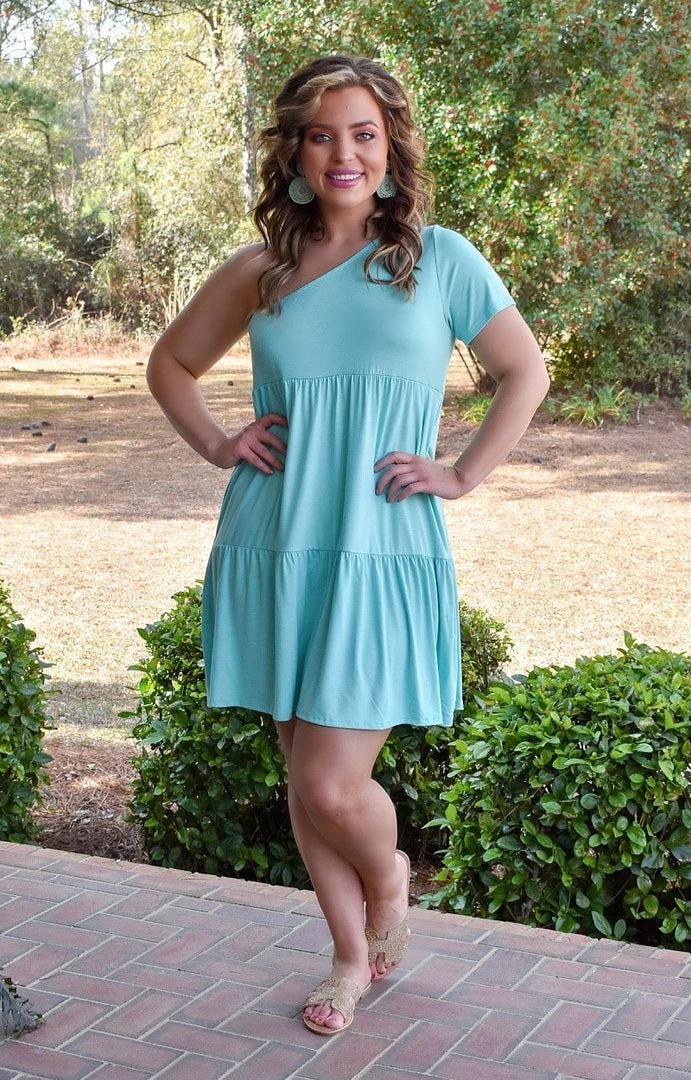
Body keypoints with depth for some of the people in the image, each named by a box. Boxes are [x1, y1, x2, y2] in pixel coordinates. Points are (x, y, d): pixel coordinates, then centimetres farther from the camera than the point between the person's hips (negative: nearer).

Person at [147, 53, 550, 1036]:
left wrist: (463, 475, 1)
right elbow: (171, 362, 22)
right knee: (304, 782, 10)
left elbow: (526, 373, 10)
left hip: (383, 558, -3)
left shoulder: (440, 259, 1)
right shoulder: (258, 275, 6)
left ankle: (391, 881, 28)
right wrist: (216, 446, 7)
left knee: (333, 789, -7)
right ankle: (353, 957, 31)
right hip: (272, 553, 3)